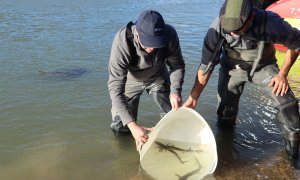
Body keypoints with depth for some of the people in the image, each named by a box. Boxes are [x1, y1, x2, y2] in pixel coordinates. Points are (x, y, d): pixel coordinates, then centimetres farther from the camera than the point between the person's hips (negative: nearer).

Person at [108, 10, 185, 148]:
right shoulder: (122, 43, -39)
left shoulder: (170, 35, -31)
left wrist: (175, 91, -31)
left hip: (158, 77, 2)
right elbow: (115, 87, -38)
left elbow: (177, 65, -13)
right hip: (130, 80, -2)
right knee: (120, 128, 3)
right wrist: (132, 125, -45)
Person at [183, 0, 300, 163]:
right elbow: (206, 64, -18)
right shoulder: (217, 28, -30)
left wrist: (283, 73, -16)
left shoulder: (270, 23, -35)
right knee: (226, 107, 3)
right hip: (232, 67, 1)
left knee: (287, 103, -13)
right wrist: (193, 98, -17)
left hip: (263, 66, -1)